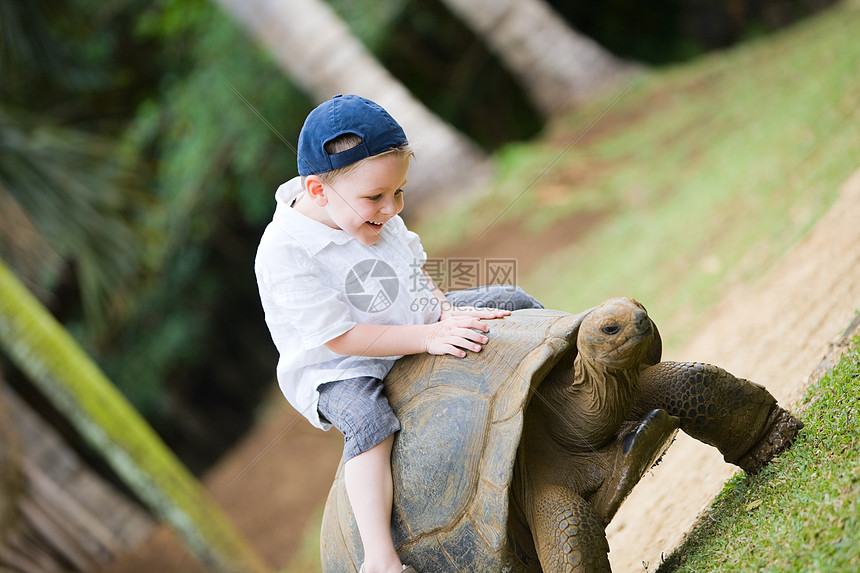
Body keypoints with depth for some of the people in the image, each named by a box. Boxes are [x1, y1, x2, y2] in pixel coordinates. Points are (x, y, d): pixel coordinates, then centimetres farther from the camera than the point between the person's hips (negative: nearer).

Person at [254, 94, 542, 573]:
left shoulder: (375, 213, -4)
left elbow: (414, 267, 13)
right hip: (340, 371, -8)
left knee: (514, 301, 6)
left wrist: (445, 312, -7)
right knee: (370, 420, -39)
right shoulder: (285, 254, -29)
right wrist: (430, 338, -30)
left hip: (421, 328, 8)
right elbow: (342, 338, -29)